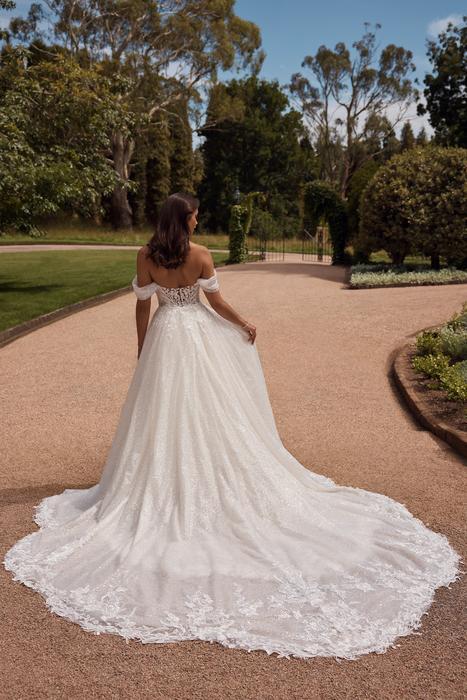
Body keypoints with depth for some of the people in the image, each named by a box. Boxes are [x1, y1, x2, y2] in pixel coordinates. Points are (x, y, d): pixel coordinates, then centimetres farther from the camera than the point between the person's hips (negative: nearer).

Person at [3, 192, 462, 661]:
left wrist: (141, 352, 9)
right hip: (200, 337, -1)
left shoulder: (146, 257, -5)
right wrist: (245, 325, 12)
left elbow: (142, 307, -1)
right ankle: (217, 482, 19)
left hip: (164, 337, 1)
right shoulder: (201, 255, -9)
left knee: (163, 413, 8)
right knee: (212, 412, 9)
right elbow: (217, 302, -4)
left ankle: (165, 488, 14)